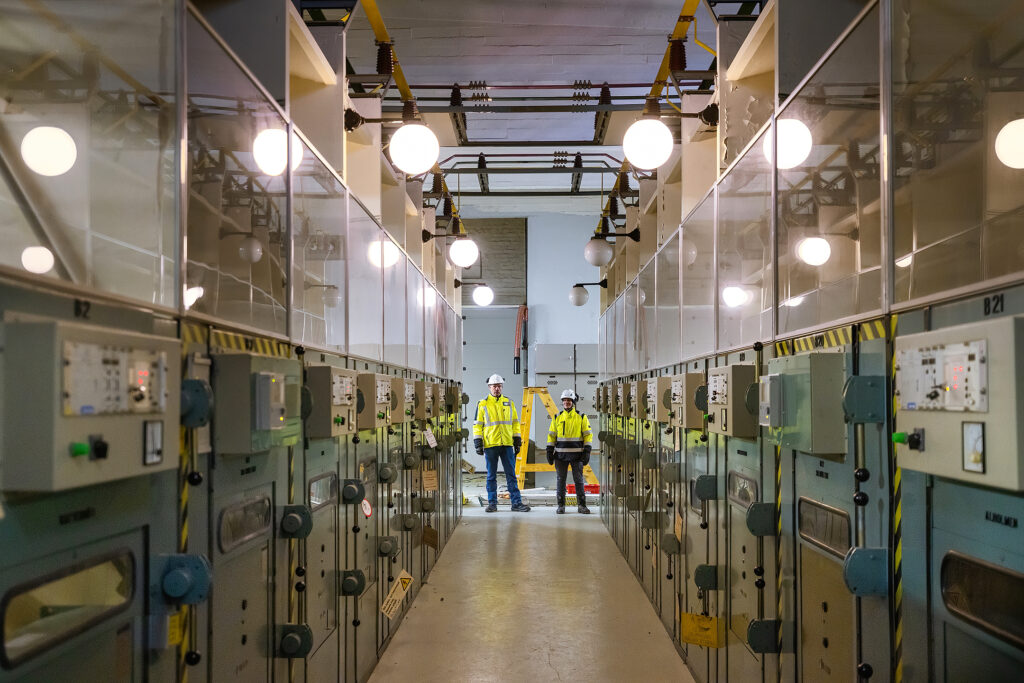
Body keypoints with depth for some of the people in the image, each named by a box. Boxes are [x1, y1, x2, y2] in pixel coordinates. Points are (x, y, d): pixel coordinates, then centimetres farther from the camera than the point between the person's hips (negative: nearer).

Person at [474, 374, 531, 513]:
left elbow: (515, 423, 15)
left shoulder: (509, 403, 10)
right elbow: (477, 425, 4)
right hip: (490, 445, -2)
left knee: (511, 475, 2)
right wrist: (478, 443, -4)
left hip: (507, 444, 2)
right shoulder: (483, 405, 3)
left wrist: (517, 441, 10)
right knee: (491, 476, 5)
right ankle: (492, 503, 11)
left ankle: (516, 503, 2)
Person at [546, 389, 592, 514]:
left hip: (576, 454, -2)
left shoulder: (581, 417, 3)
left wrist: (587, 452, -6)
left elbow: (587, 435, 2)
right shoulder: (557, 418, 8)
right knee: (561, 480, 3)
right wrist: (549, 452, 4)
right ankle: (561, 506, 9)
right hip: (561, 455, 2)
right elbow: (551, 435, 10)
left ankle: (582, 506, 6)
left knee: (578, 480, -1)